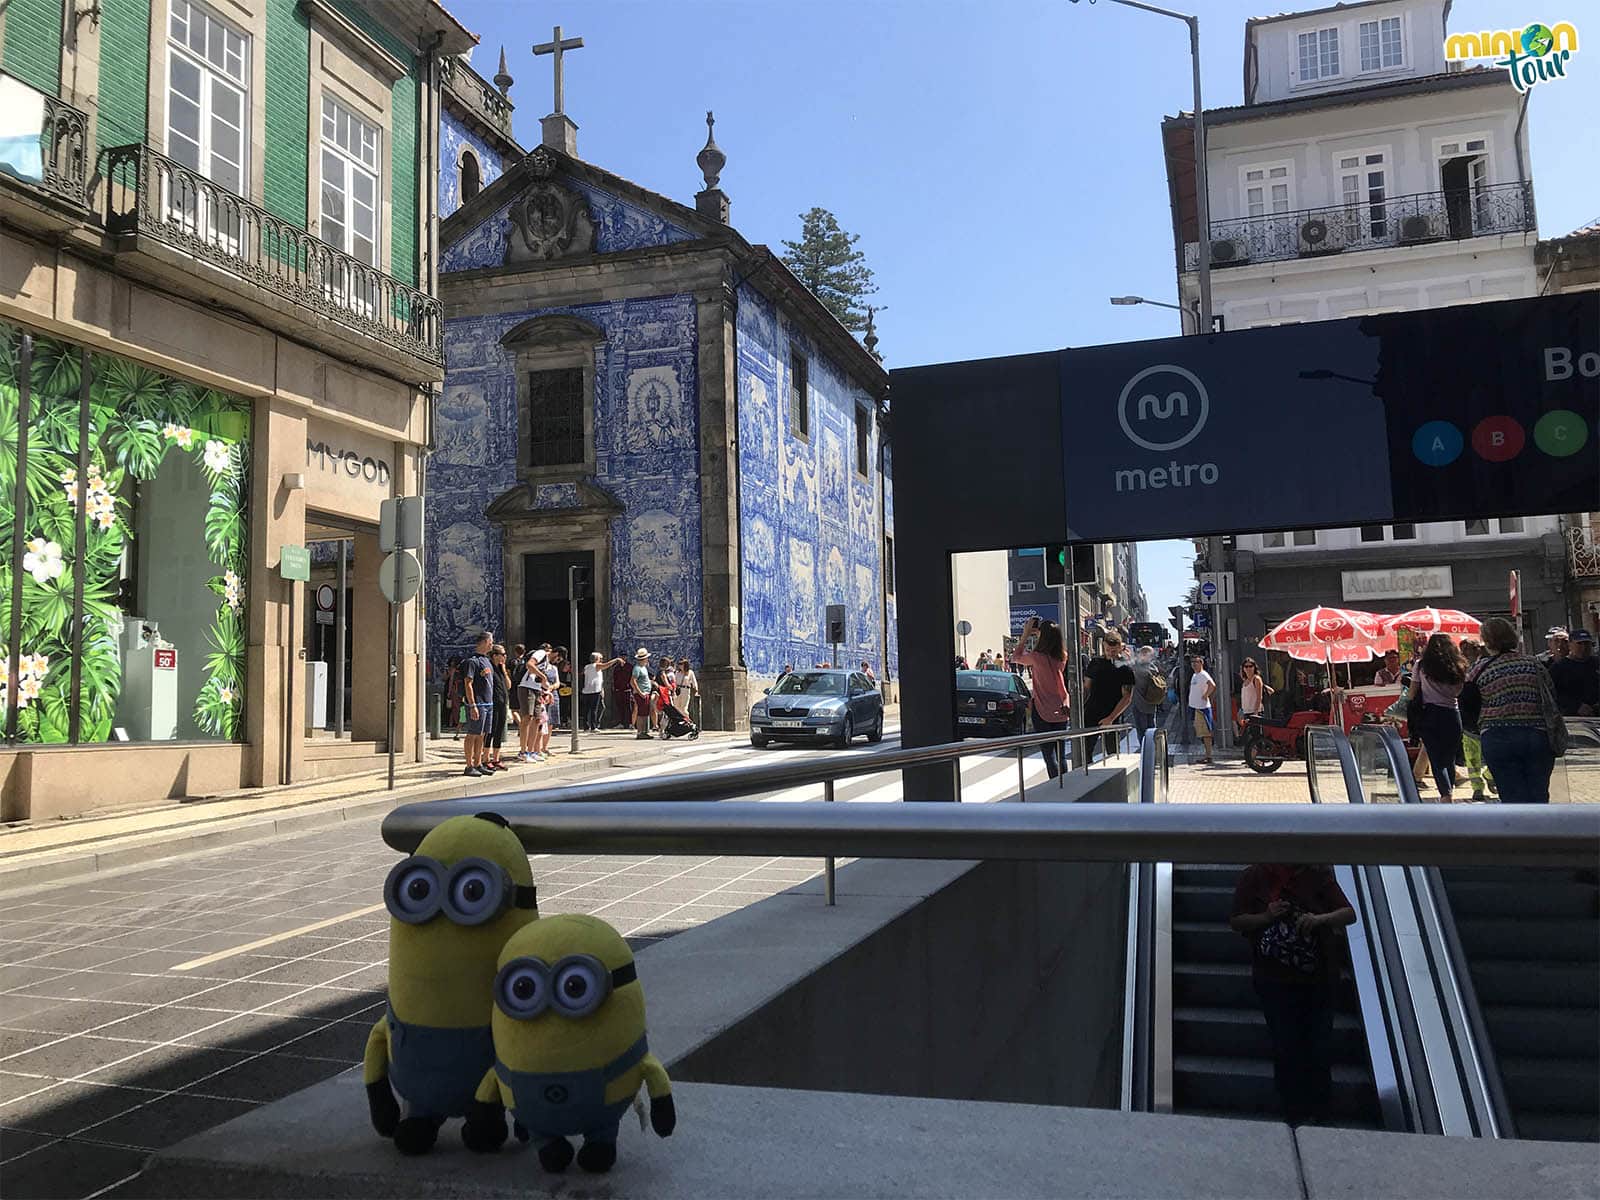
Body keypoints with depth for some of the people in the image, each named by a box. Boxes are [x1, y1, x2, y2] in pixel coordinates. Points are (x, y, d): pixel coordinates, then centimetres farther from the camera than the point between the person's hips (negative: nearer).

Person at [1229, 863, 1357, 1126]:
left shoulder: (1319, 875, -5)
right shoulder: (1253, 877, -4)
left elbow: (1349, 914, -7)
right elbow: (1236, 922, 0)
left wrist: (1320, 919, -27)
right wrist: (1266, 917, -19)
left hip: (1318, 980, 0)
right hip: (1274, 983, 0)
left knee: (1321, 1050, 6)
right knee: (1286, 1050, 6)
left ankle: (1319, 1117, 23)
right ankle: (1295, 1117, 19)